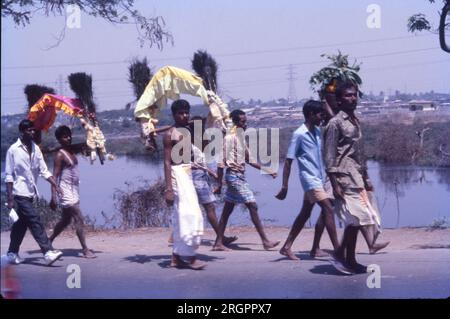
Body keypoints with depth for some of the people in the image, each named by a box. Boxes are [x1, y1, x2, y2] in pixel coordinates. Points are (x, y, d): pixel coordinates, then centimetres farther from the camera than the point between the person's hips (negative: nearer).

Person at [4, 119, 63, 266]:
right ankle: (48, 252, -17)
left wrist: (56, 186, -4)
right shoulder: (13, 150, -9)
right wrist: (10, 198, -13)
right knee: (35, 221, -13)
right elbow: (9, 176, -8)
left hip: (30, 193, 6)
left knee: (22, 223, 13)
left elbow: (44, 171, 7)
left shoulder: (35, 149, 7)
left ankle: (12, 253, 25)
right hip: (20, 193, -6)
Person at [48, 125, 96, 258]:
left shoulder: (72, 151, 10)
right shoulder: (60, 155, -13)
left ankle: (49, 241, 31)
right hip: (67, 193, -9)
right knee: (79, 220, -9)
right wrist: (53, 197, -23)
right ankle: (85, 250, -6)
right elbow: (55, 176, -17)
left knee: (65, 220, 18)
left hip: (74, 191, 9)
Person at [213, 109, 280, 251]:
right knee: (252, 206, -8)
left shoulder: (240, 137, 15)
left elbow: (249, 159, 21)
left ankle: (218, 243, 13)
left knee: (227, 210, 9)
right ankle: (265, 241, -6)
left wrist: (267, 171, 17)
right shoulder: (229, 138, -12)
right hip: (234, 175, -9)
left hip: (240, 176, 9)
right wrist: (219, 184, -14)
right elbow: (221, 161, -13)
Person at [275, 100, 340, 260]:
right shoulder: (299, 134, -12)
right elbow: (288, 161, -11)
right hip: (310, 179, -8)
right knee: (328, 208, -14)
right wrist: (284, 187, -13)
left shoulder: (317, 131, 10)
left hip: (319, 178, 8)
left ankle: (287, 247, 19)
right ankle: (337, 249, -13)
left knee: (305, 214, 12)